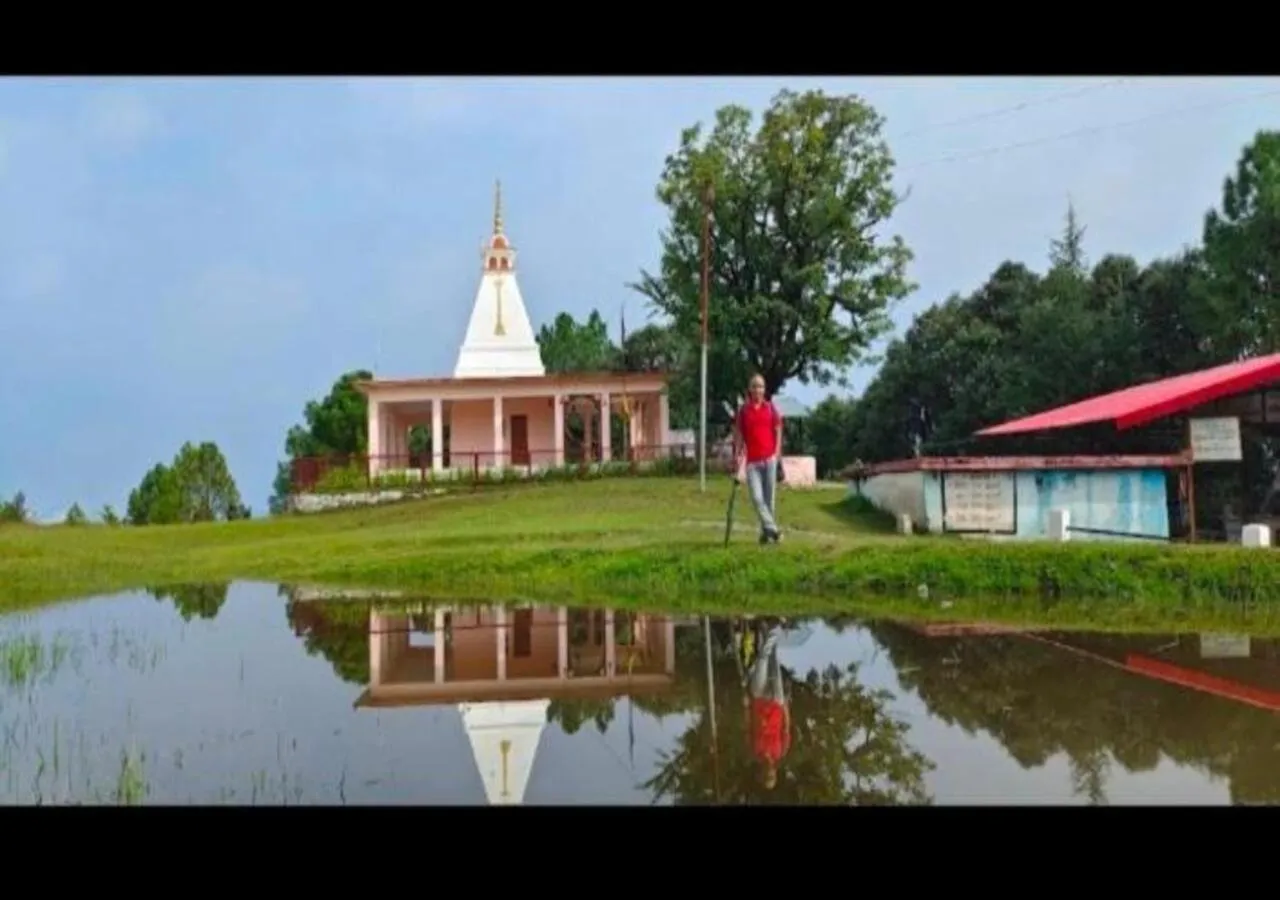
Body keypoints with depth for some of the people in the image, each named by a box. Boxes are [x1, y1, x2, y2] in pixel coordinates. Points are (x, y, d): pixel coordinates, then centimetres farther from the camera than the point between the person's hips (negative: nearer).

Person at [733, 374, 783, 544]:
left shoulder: (771, 408, 6)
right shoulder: (743, 411, 6)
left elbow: (778, 432, 7)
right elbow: (738, 436, 6)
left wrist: (777, 454, -3)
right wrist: (737, 457, 0)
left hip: (770, 459, 0)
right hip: (752, 461, 0)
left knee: (769, 498, 2)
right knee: (757, 498, -13)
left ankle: (766, 532, 12)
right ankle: (772, 529, -12)